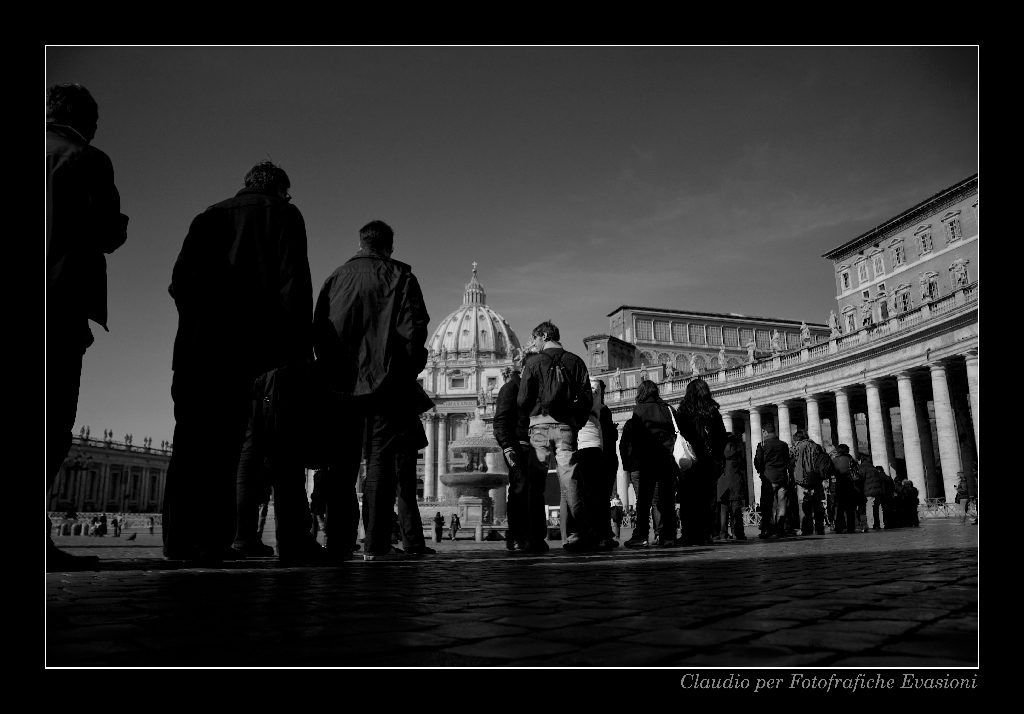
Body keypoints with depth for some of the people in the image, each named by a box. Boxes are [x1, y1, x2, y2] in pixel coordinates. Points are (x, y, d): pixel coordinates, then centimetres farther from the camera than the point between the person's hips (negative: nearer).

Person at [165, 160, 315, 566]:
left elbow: (181, 279, 11)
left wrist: (198, 326, 14)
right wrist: (297, 346, -9)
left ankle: (181, 537, 0)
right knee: (280, 441, -1)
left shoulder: (211, 216, 21)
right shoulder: (283, 214, 9)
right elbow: (292, 282, -4)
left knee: (193, 439, 4)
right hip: (260, 345, -4)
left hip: (201, 346, 4)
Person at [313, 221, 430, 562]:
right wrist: (409, 372, 1)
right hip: (385, 381, -3)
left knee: (342, 462, 10)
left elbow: (318, 329, 11)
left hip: (341, 383, 4)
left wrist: (330, 371, 15)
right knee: (380, 459, -2)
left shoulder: (336, 277, 13)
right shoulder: (400, 276, 3)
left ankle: (336, 540, 11)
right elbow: (414, 328, -6)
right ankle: (376, 543, -4)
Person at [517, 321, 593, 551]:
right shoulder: (575, 361, 8)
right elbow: (587, 397, 4)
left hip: (540, 424, -1)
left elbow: (523, 400, 0)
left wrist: (527, 416, 20)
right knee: (569, 478, 0)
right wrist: (577, 422, 14)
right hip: (566, 426, 1)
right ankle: (581, 531, -9)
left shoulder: (534, 364, 2)